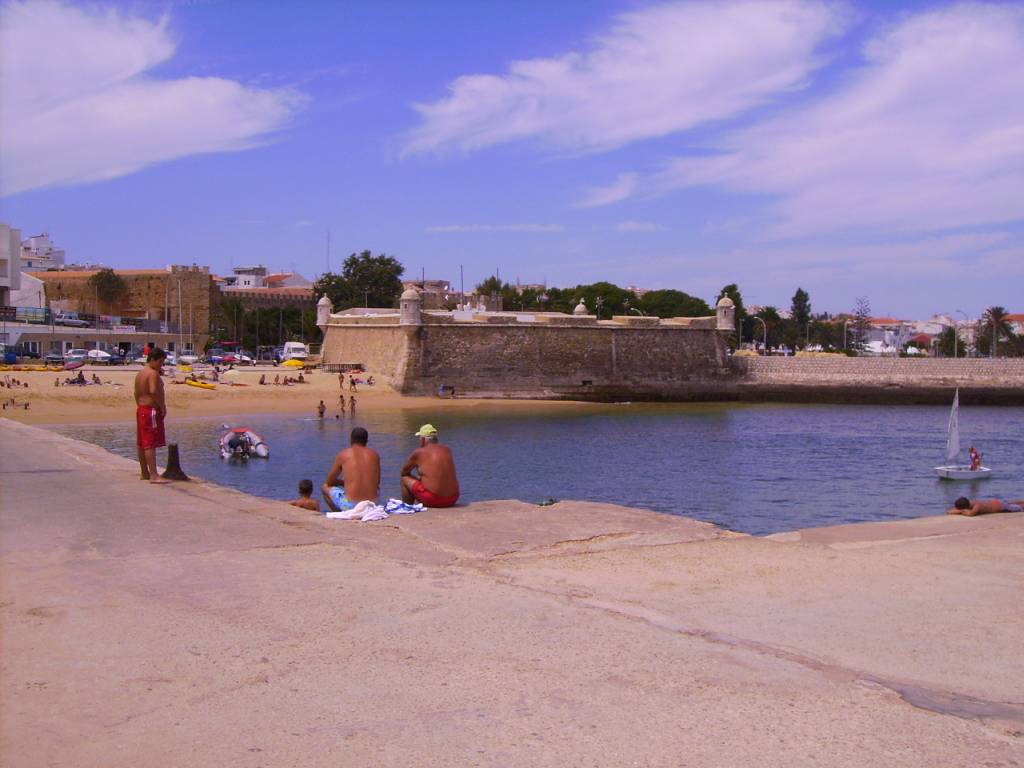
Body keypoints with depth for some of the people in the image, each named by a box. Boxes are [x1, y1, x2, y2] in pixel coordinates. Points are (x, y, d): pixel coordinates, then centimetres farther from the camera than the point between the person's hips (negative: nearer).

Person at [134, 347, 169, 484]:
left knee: (141, 443, 14)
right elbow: (154, 391, -27)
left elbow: (137, 393, 19)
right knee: (151, 444, -13)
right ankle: (154, 476, -17)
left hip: (141, 410, 10)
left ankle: (145, 473, 23)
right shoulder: (153, 373, -15)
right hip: (151, 410, -10)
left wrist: (140, 406, 21)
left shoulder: (140, 373, 16)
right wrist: (162, 407, -18)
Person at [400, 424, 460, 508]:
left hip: (432, 500, -5)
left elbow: (404, 472, 12)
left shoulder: (418, 453, -4)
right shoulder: (447, 450, 9)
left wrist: (418, 478, 29)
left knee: (405, 479, 15)